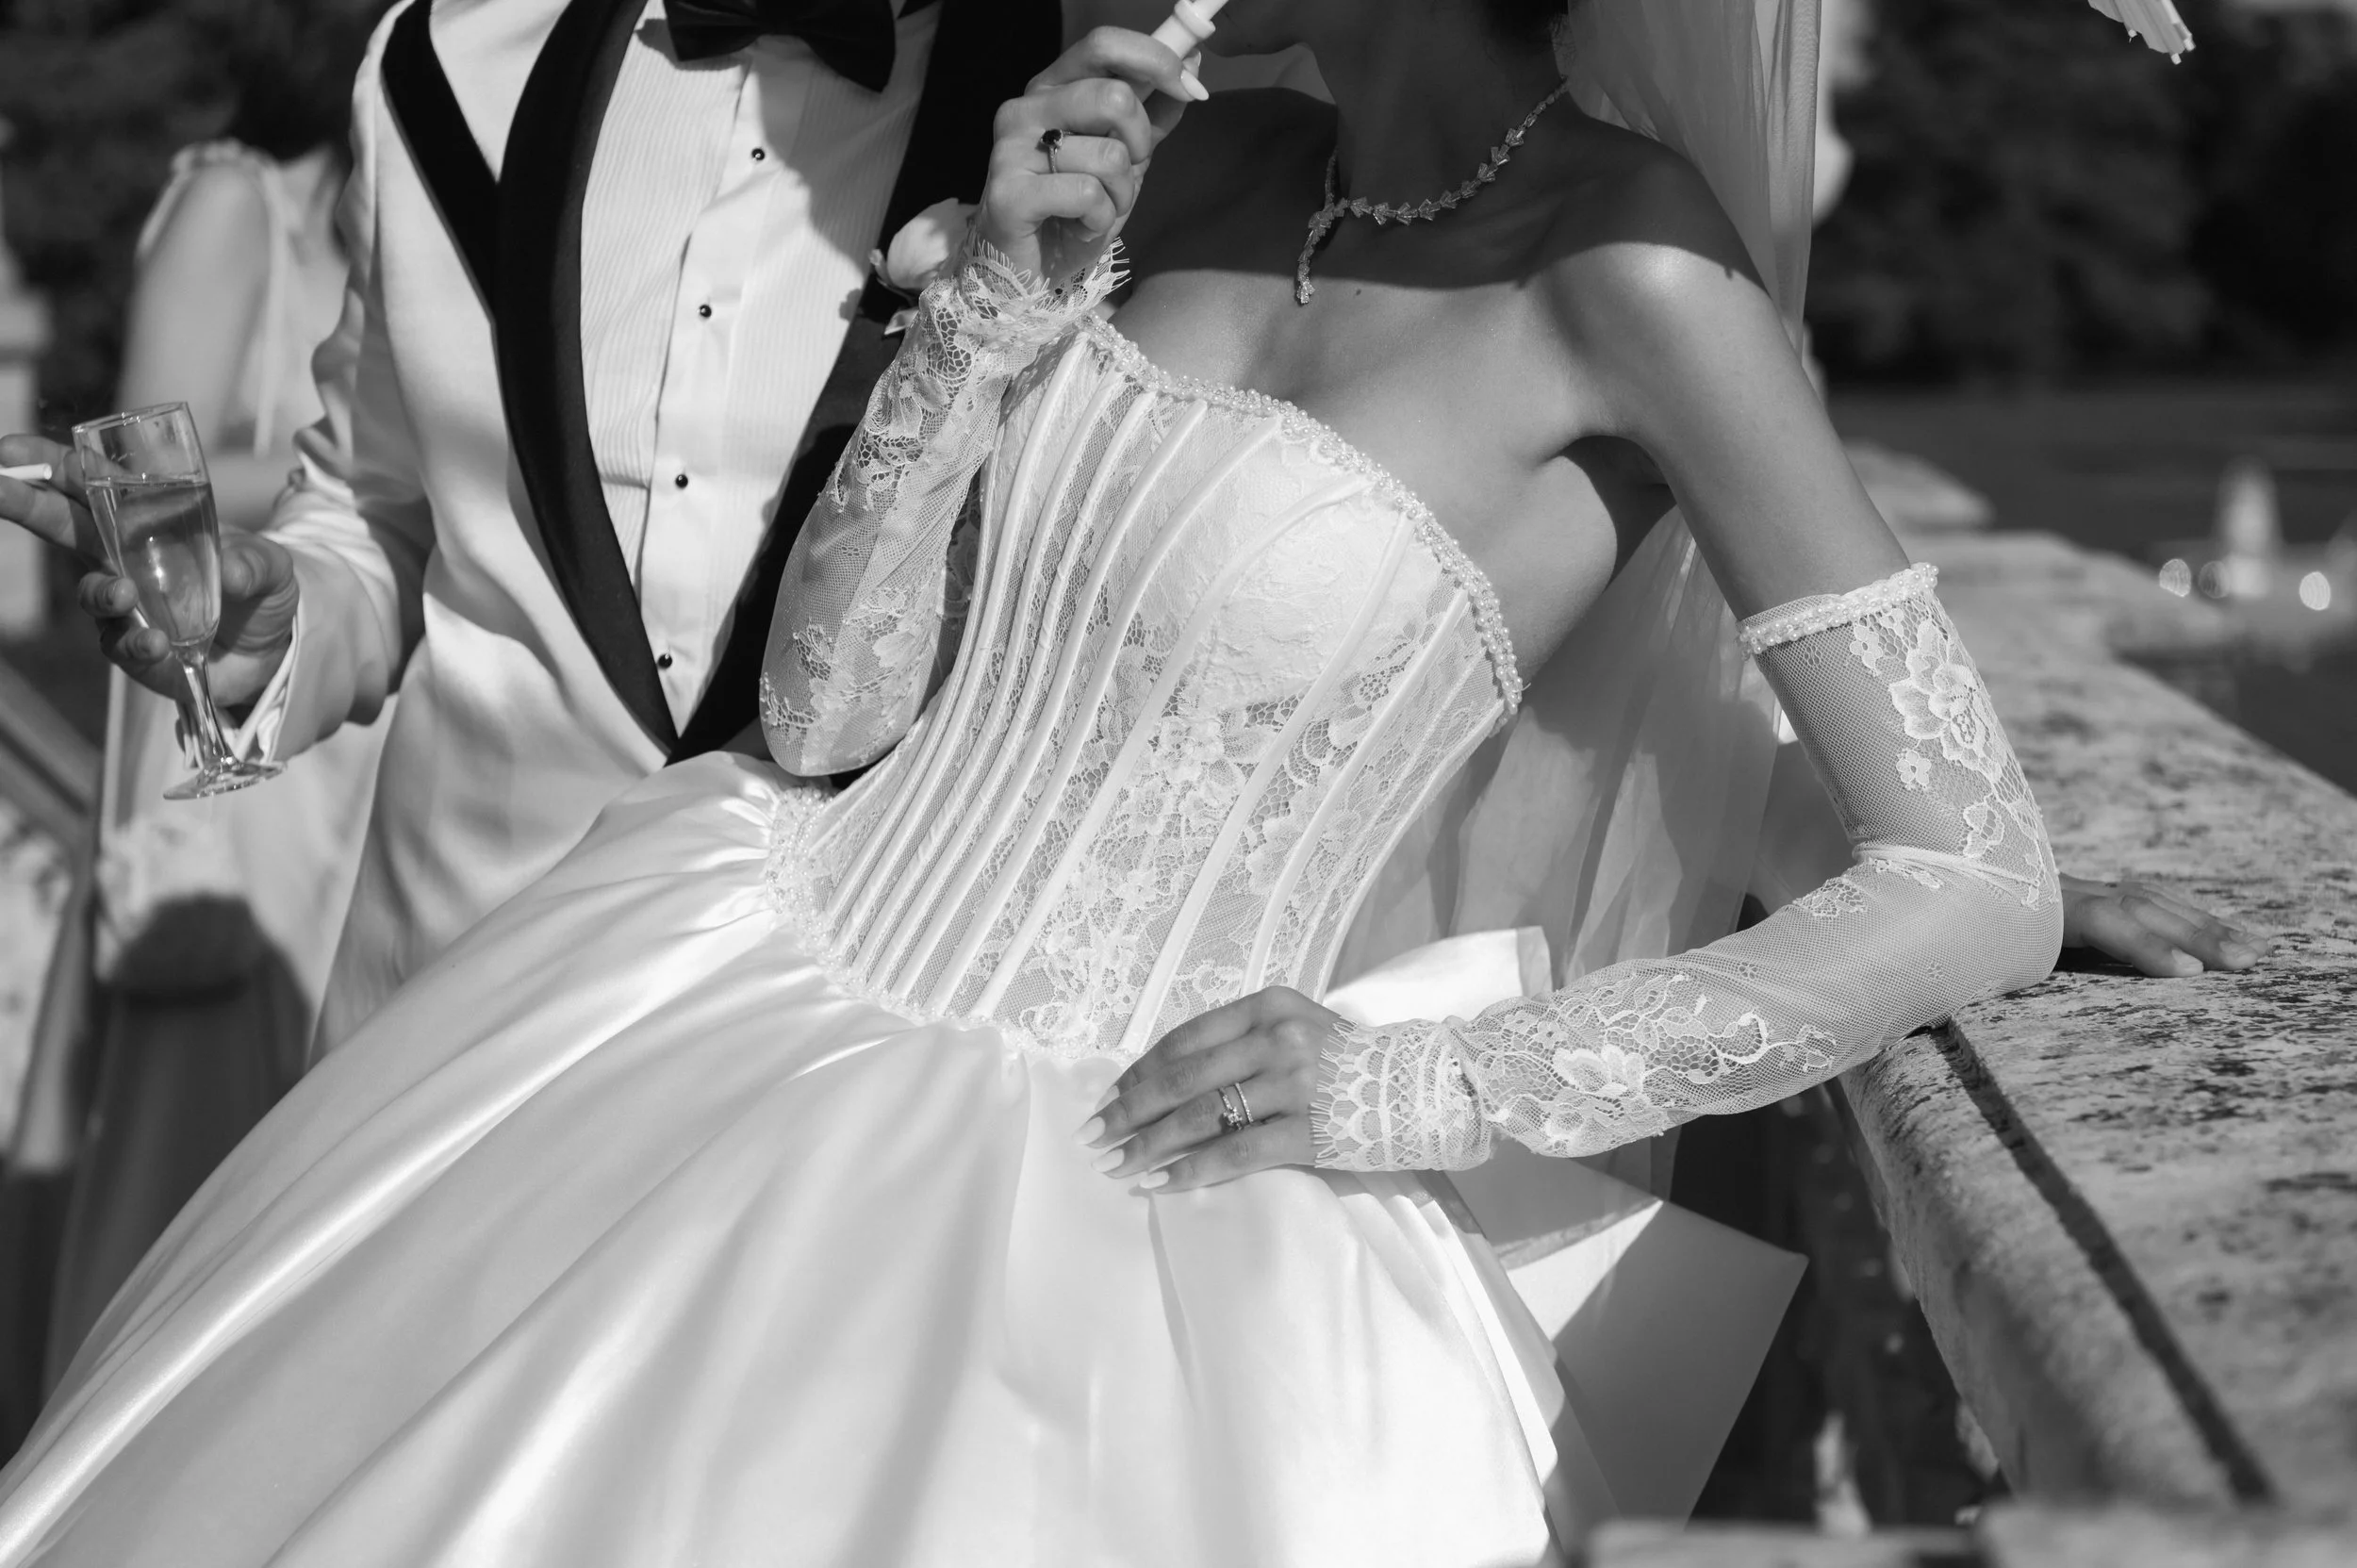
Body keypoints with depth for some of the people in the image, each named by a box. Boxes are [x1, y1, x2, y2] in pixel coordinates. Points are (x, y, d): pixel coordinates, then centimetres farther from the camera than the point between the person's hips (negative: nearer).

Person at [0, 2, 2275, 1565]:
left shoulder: (1645, 283, -13)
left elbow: (1986, 892, -14)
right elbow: (824, 706, 1)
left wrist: (1434, 1089, -16)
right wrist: (1000, 293, -12)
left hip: (1109, 1183, -5)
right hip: (723, 992, 6)